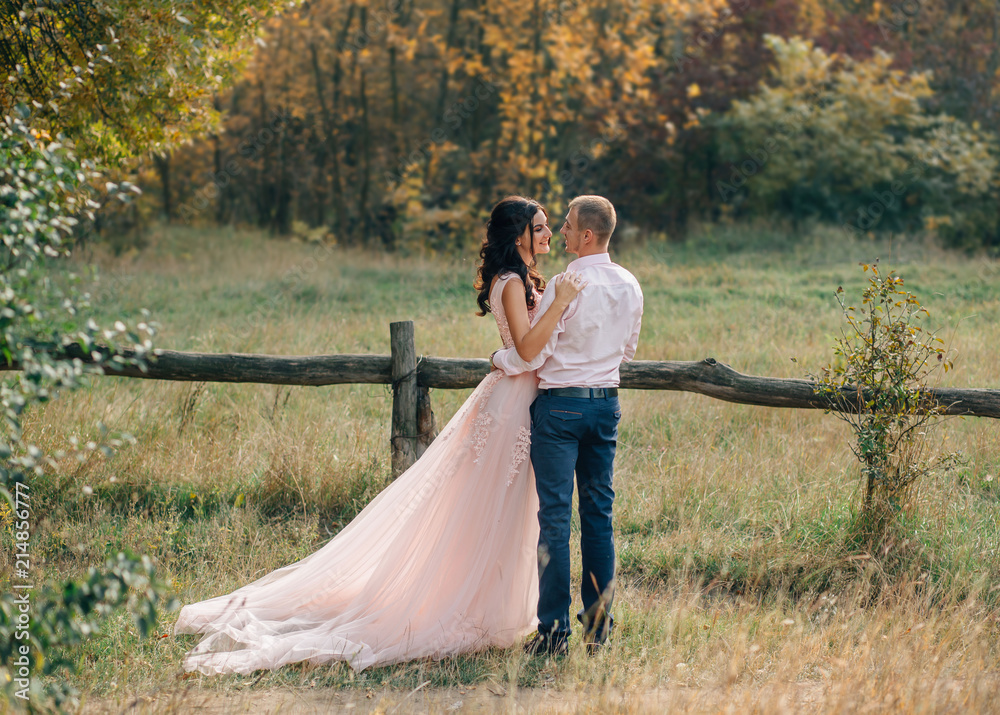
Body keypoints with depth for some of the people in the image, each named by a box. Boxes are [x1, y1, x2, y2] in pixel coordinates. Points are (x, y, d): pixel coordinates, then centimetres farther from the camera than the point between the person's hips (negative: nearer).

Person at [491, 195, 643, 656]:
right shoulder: (629, 286, 6)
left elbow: (533, 355, -15)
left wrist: (498, 359, 4)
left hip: (560, 405, -6)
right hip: (606, 403, 7)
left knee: (555, 516, -3)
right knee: (599, 513, 11)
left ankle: (554, 631, -2)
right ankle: (597, 625, 14)